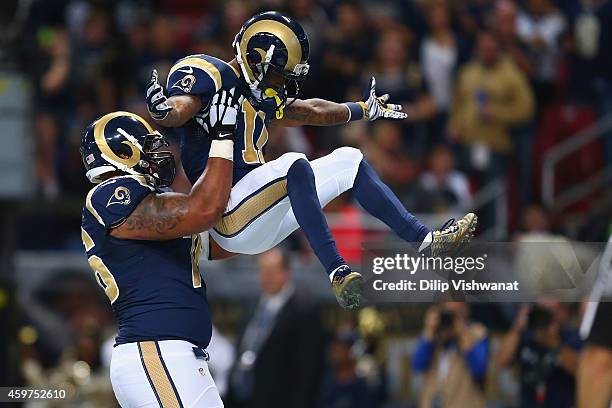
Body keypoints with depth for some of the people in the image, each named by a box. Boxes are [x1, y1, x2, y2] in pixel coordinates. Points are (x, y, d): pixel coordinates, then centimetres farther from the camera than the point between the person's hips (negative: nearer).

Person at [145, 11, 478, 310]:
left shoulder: (259, 97, 17)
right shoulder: (209, 75, -10)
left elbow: (312, 111, 32)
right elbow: (179, 109, -30)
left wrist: (368, 109, 44)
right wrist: (162, 110, -53)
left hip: (261, 221, 10)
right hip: (228, 220, -10)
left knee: (348, 161, 14)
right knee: (294, 166, -33)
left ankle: (425, 239, 12)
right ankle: (337, 272, -41)